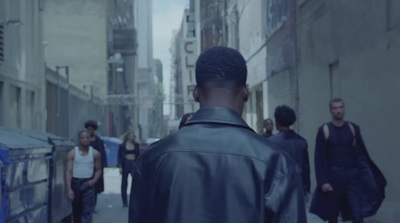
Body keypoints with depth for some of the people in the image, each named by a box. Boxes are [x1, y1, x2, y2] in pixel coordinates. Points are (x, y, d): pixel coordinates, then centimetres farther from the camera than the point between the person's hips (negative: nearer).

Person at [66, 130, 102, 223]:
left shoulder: (95, 153, -1)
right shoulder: (72, 153, -3)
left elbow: (98, 170, 9)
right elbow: (69, 172, -8)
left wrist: (94, 180, -10)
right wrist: (69, 189, -17)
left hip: (88, 184, -1)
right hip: (75, 183, 1)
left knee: (87, 212, -9)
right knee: (76, 211, 14)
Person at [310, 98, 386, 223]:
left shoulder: (353, 128, 4)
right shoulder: (324, 130, -3)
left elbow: (361, 154, 4)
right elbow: (319, 158, -5)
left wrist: (368, 177, -3)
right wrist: (323, 181, -11)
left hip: (352, 175, 1)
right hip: (333, 176, -1)